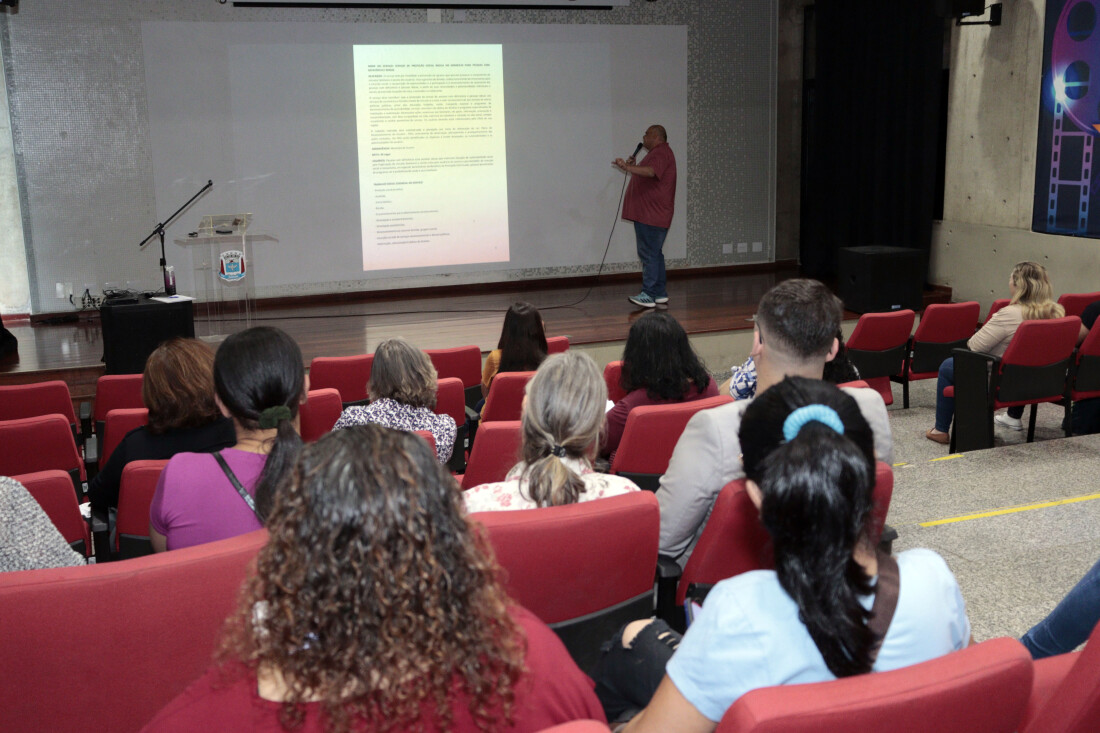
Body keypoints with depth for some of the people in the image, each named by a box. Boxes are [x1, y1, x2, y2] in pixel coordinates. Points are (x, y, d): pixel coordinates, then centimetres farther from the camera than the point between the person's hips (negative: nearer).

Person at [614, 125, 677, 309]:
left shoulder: (661, 152, -12)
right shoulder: (657, 153, 24)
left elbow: (651, 172, -32)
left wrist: (628, 167, -42)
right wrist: (632, 166, 18)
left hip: (651, 216, -11)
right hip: (647, 214, 11)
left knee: (649, 254, -12)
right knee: (654, 254, 14)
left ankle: (649, 295, -12)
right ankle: (660, 294, 19)